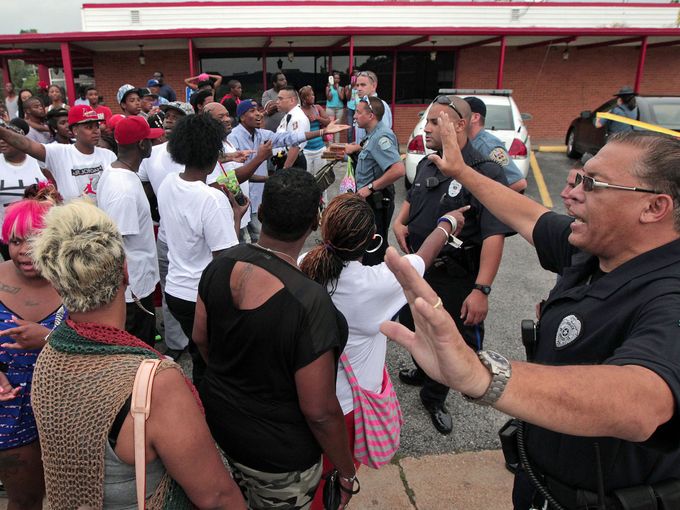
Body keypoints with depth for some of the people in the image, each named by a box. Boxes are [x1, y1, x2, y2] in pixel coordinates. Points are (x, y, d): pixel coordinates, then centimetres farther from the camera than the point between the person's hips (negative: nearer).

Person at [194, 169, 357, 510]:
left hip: (220, 419, 5)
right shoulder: (309, 303, -35)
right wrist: (346, 472, -10)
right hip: (278, 455, -5)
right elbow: (319, 412, -27)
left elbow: (200, 338, 0)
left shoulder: (221, 265, -16)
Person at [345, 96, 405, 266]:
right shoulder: (374, 135, 10)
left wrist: (370, 187, -25)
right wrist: (358, 149, 17)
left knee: (373, 253, 0)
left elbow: (398, 169, -33)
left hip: (376, 202, -11)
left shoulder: (381, 136, -22)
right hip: (370, 200, 11)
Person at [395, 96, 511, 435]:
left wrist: (482, 289, -33)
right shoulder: (426, 165, 5)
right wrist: (399, 222, 3)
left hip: (456, 279, -7)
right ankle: (423, 373, 54)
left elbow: (494, 235, -27)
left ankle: (434, 397, 36)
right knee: (414, 330, 25)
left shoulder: (485, 172, -21)